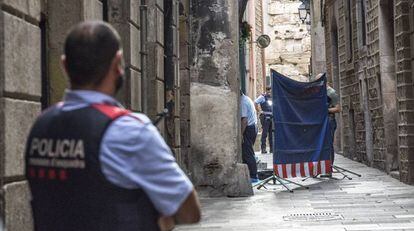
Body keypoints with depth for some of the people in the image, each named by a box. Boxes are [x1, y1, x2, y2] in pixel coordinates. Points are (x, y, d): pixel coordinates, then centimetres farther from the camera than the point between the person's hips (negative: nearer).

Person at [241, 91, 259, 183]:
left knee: (247, 153, -7)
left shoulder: (242, 102, -15)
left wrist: (241, 134, -21)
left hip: (248, 128, -10)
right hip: (254, 126, 10)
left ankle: (254, 177, -7)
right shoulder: (247, 99, 16)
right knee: (249, 153, 14)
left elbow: (244, 120, -22)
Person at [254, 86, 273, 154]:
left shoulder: (271, 98, 17)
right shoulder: (263, 97, -4)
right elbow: (255, 103, -15)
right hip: (265, 117, -7)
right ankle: (263, 148, -5)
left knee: (271, 133, 8)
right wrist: (259, 111, -14)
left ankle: (272, 149, 12)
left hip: (272, 117, 7)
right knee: (264, 133, -7)